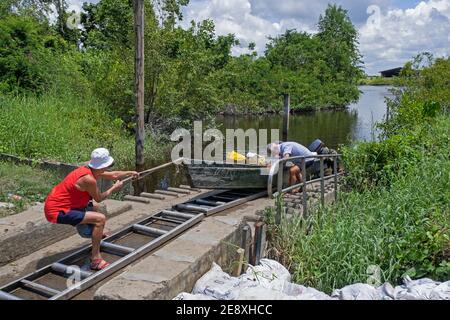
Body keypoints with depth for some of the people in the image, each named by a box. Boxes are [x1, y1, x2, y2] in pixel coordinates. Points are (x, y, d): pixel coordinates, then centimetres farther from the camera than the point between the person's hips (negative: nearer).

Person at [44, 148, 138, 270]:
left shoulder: (89, 169, 3)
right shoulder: (89, 179, -25)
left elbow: (113, 175, 20)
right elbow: (99, 198, -8)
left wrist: (130, 173, 31)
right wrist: (114, 188, 5)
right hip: (57, 211, -10)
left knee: (95, 207, 31)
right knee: (100, 218, -23)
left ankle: (97, 233, 52)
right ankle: (95, 260, -17)